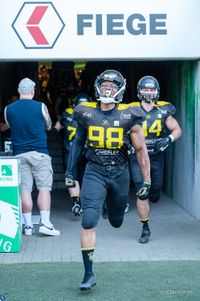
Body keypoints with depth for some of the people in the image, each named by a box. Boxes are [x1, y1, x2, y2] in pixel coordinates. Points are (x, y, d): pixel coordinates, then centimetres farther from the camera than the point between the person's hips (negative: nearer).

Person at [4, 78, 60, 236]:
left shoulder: (8, 109, 3)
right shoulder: (40, 107, -4)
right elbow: (48, 126, 13)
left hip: (19, 154, 3)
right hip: (39, 153, -3)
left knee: (25, 189, 5)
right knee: (44, 188, 0)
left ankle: (28, 225, 7)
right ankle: (45, 223, -8)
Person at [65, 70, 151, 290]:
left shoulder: (128, 117, -8)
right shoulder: (86, 113, -4)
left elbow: (141, 150, 0)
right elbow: (78, 141, 12)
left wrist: (146, 181, 0)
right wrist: (70, 171, 11)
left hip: (119, 173, 1)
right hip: (94, 172, 0)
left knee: (116, 222, 18)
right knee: (88, 222, -15)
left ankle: (113, 204, 57)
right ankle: (89, 274, -7)